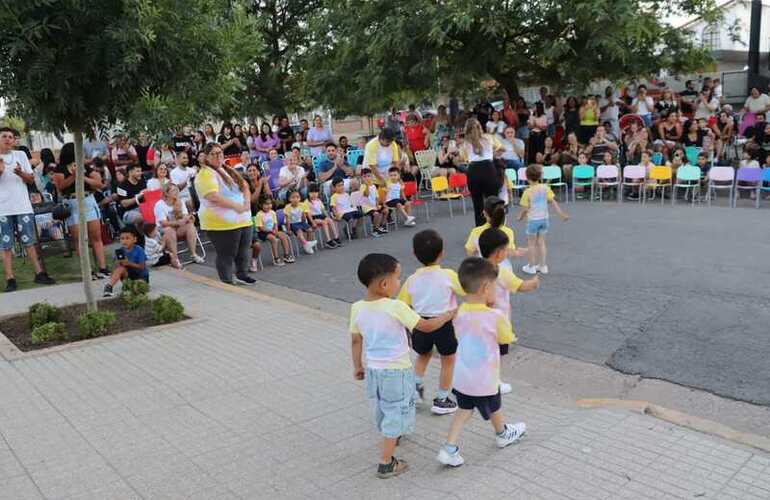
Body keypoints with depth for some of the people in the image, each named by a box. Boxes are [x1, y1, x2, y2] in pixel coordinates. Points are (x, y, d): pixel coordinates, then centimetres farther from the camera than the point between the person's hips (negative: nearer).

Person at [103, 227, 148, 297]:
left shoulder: (139, 250, -15)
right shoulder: (120, 251, -4)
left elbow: (142, 267, -19)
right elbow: (116, 266, -4)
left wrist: (129, 264, -32)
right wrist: (118, 263, -28)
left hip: (141, 276, -3)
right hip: (127, 276, 3)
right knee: (121, 268, -27)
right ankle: (109, 286, -31)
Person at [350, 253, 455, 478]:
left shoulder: (357, 308, -9)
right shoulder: (396, 307, -25)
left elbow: (356, 341, 2)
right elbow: (426, 326, -16)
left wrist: (358, 366, 16)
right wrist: (449, 315, -1)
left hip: (372, 369, 6)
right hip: (397, 371, -6)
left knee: (382, 410, 27)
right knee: (396, 414, 9)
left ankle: (390, 437, 53)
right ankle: (386, 464, 15)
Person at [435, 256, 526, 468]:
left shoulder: (459, 313, -8)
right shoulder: (495, 317, -25)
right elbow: (508, 338, -8)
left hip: (461, 377, 4)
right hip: (485, 379, -4)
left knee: (464, 409, 19)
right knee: (494, 408, 22)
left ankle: (449, 448, 11)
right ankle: (503, 434, 49)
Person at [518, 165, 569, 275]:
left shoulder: (527, 192, -17)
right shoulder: (545, 188, -5)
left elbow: (525, 208, -13)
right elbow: (553, 202, -4)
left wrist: (520, 217, 5)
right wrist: (561, 214, 1)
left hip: (533, 220, -5)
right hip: (544, 218, 5)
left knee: (531, 243, 9)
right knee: (541, 242, 16)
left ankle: (531, 267, 15)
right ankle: (542, 266, 21)